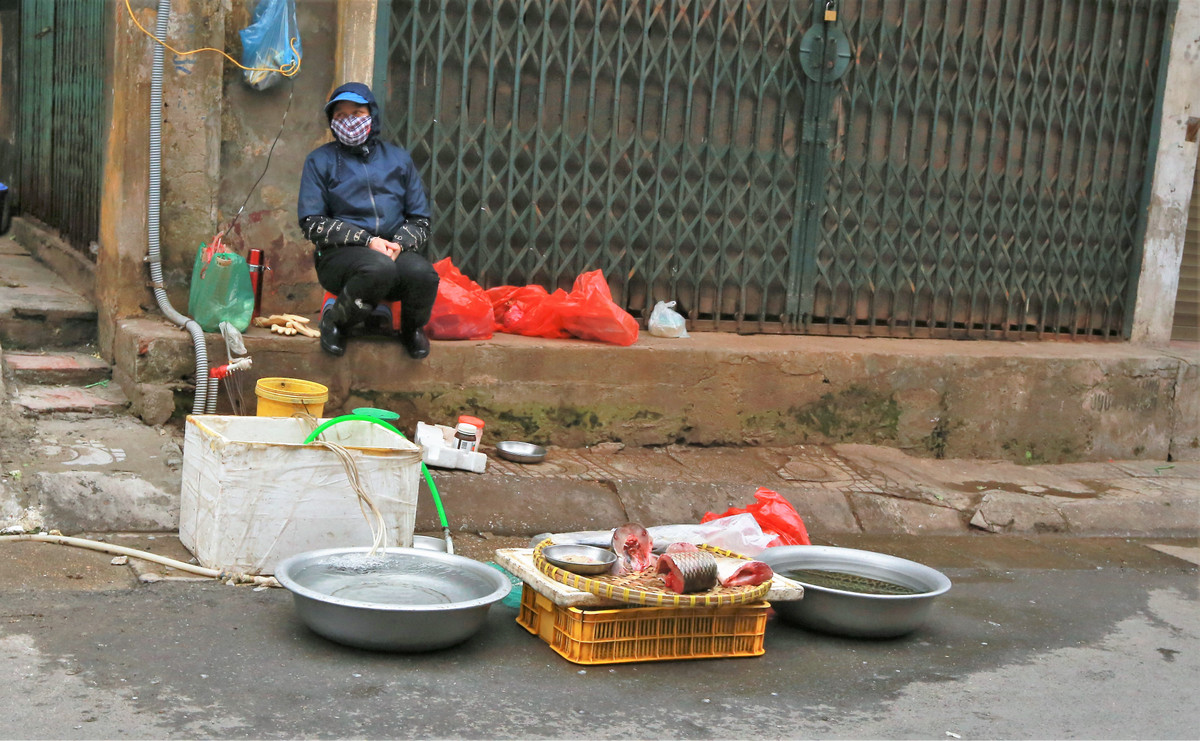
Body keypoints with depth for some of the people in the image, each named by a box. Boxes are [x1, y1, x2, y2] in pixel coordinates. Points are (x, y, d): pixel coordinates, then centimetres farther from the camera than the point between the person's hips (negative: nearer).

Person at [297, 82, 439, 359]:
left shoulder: (398, 158, 17)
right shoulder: (321, 160, 9)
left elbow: (421, 220, 14)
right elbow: (312, 223, 0)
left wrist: (399, 244, -9)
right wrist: (367, 241, -12)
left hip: (396, 252, 3)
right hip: (340, 255, -2)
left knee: (423, 274, -33)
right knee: (379, 268, -38)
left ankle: (413, 328, 2)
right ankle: (335, 320, -8)